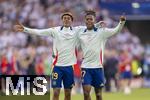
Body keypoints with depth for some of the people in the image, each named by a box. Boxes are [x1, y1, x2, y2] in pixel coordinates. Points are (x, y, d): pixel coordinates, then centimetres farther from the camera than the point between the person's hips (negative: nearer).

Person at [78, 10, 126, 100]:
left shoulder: (102, 32, -1)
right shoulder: (80, 34, 6)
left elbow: (117, 30, -7)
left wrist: (122, 22, -23)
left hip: (98, 67, -1)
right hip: (86, 67, 1)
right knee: (86, 93, -10)